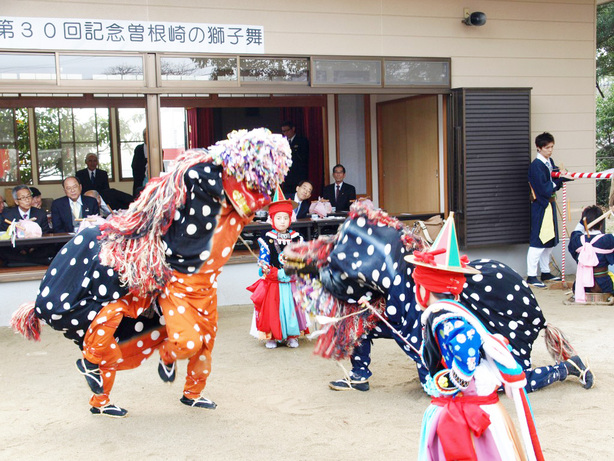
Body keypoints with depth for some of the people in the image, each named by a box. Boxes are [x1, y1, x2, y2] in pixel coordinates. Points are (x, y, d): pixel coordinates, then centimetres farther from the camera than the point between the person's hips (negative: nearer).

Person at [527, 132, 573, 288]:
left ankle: (545, 273, 24)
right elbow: (544, 188, -20)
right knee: (538, 241, -8)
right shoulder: (536, 165, -16)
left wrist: (564, 176, -9)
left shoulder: (550, 162, 12)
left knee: (549, 241, 14)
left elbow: (555, 182, 10)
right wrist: (560, 179, -13)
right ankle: (531, 276, -3)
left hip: (550, 204, 9)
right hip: (540, 206, -9)